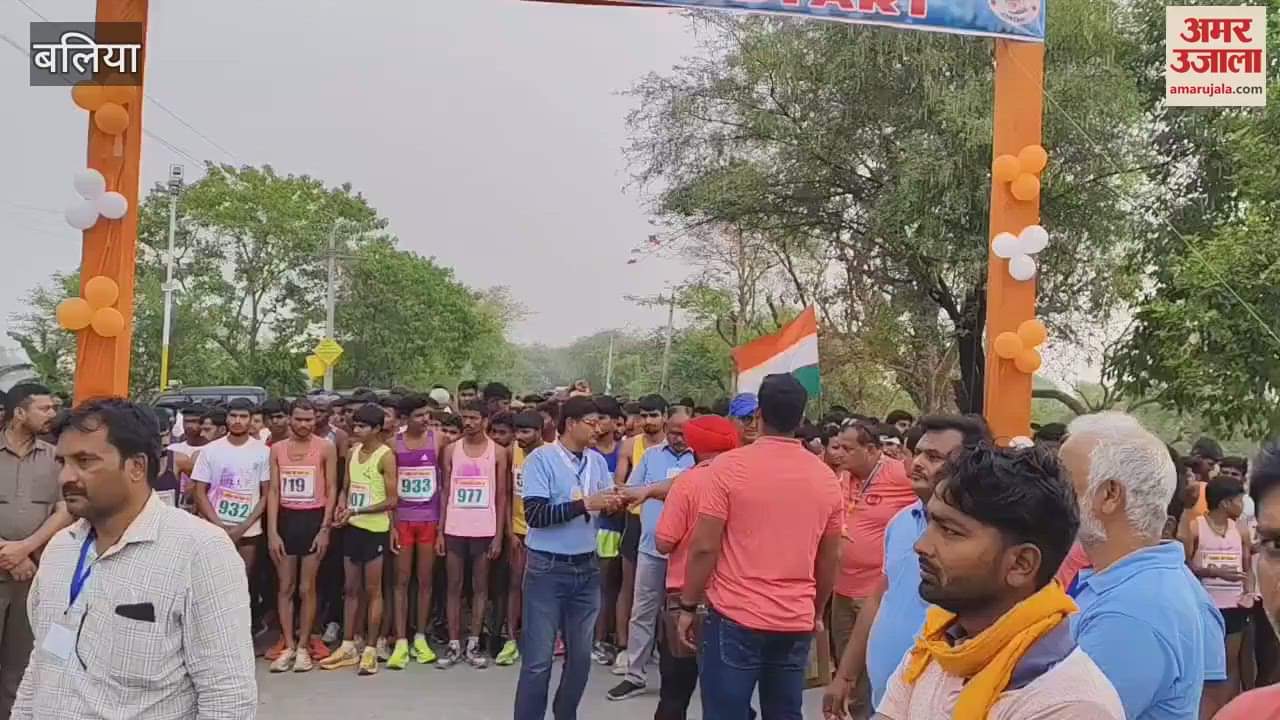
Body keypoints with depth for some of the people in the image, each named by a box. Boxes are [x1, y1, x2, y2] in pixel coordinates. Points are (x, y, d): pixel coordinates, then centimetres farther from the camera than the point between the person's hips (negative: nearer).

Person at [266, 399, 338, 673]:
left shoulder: (326, 448, -3)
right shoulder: (277, 449, 5)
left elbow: (331, 490, -2)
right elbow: (273, 491, 3)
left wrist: (325, 528, -9)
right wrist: (272, 531, -4)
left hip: (313, 518, -3)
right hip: (285, 519, 3)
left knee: (306, 588, 3)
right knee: (285, 587, 6)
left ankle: (304, 647, 13)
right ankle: (288, 647, 15)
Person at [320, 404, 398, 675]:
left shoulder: (386, 456, -13)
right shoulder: (353, 451, 8)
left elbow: (392, 500, -15)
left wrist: (356, 511, -18)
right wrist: (342, 505, -3)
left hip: (375, 529, -7)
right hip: (352, 528, 7)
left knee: (372, 590, 2)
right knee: (350, 588, 12)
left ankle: (370, 649, 10)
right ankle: (347, 646, 21)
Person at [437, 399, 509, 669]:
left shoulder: (498, 452, 0)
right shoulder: (451, 450, 5)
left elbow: (501, 496, 0)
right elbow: (445, 492, 6)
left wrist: (499, 534, -5)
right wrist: (439, 531, 1)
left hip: (484, 530, -1)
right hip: (454, 529, 1)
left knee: (480, 587, 6)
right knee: (454, 586, 5)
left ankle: (473, 644, 13)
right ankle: (454, 645, 12)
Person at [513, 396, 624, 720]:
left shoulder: (597, 461, 5)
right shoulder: (541, 458, -11)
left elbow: (608, 505, 10)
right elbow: (535, 514, -19)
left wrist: (615, 503, -13)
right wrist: (585, 503, -22)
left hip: (587, 567, 6)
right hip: (548, 568, -6)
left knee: (581, 655, 17)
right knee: (538, 658, 1)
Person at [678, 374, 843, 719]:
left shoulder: (730, 466, -9)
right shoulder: (827, 477, 4)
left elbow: (704, 547, -10)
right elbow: (830, 558, 10)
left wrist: (688, 606, 1)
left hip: (736, 617, -4)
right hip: (797, 622, 4)